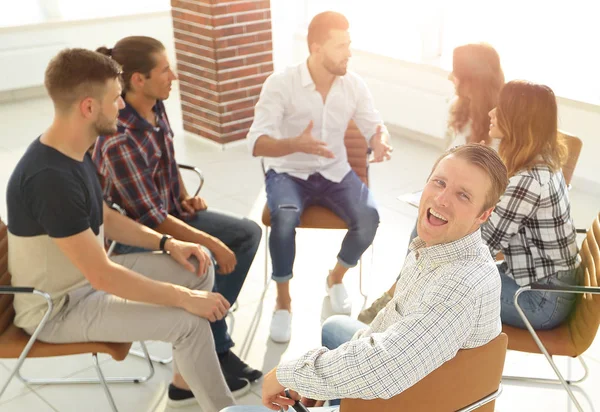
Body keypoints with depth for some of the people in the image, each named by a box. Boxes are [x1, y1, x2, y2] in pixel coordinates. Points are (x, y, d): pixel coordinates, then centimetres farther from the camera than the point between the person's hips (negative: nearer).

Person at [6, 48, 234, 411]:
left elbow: (104, 218, 12)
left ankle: (188, 376, 20)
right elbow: (102, 277, -31)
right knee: (189, 322, -21)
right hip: (58, 307, -9)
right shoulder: (50, 178, -33)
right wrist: (184, 297, -25)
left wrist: (167, 243, 0)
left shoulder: (73, 150, -2)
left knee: (200, 266, 6)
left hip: (89, 273, 10)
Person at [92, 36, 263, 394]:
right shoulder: (119, 141, -31)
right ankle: (215, 352, -2)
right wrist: (211, 243, -22)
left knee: (248, 233, 3)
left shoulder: (156, 107, -5)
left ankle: (209, 324, 9)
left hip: (171, 211, 9)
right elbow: (150, 218, -27)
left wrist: (185, 197, 2)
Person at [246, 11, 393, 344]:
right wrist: (296, 144, -42)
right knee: (285, 218, -35)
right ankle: (283, 300, -11)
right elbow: (256, 144, -21)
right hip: (288, 173, -3)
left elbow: (375, 127, 2)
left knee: (369, 216, -24)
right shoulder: (280, 84, -16)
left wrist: (381, 141, -24)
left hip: (335, 172, 3)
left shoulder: (354, 84, -4)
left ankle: (336, 278, 7)